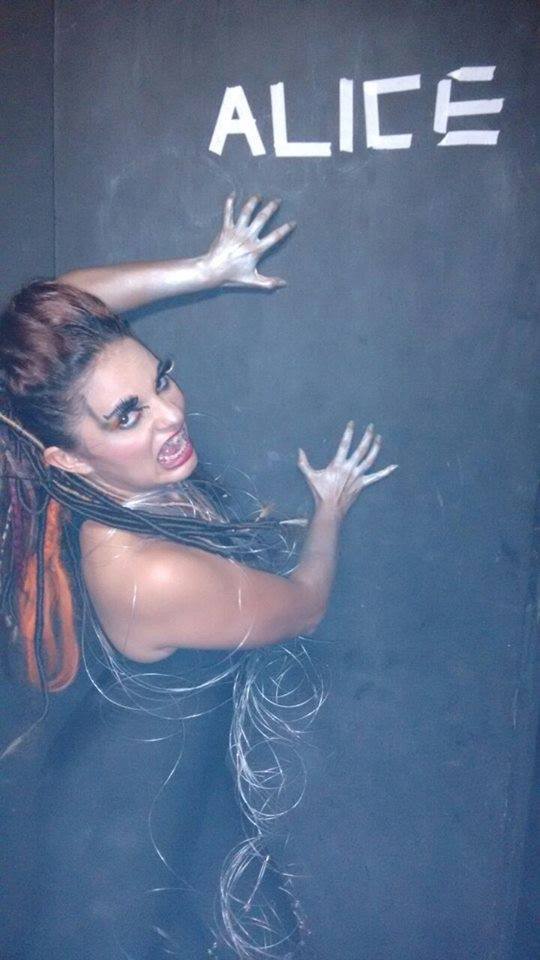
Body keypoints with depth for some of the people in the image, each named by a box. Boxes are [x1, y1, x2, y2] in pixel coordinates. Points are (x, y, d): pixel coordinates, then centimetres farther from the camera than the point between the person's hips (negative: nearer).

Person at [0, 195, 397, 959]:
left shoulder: (122, 483, -19)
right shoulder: (149, 576, -40)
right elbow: (305, 606, -21)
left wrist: (203, 271, -7)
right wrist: (331, 508, -2)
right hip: (142, 816, -7)